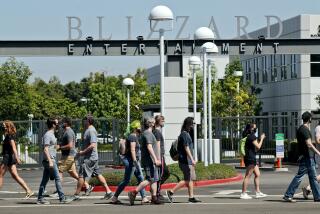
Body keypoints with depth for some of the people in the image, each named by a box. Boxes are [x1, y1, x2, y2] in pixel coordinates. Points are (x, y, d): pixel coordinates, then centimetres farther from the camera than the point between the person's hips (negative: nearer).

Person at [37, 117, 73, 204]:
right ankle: (62, 198, -4)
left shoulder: (51, 134, 17)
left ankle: (40, 199, 11)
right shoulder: (47, 135, -13)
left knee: (45, 180, 9)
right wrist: (50, 161, -24)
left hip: (51, 160, 10)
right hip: (49, 160, -10)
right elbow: (45, 149, -20)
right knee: (57, 179, -7)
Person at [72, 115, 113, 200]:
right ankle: (108, 191, 8)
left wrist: (82, 152, -20)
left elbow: (92, 145, -26)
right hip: (94, 157, 10)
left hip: (89, 158, -10)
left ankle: (76, 195, 2)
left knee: (81, 176, -4)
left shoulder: (91, 131, -17)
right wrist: (82, 151, 15)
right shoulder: (89, 130, 15)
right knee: (98, 174, 10)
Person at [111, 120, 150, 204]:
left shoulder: (135, 137, 16)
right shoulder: (133, 137, -14)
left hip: (135, 161, 10)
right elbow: (132, 150, -22)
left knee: (140, 179, 5)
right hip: (131, 160, -10)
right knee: (126, 180, -4)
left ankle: (144, 198, 5)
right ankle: (114, 198, 4)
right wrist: (135, 162, -26)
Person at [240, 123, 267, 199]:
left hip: (252, 158, 11)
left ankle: (258, 192, 13)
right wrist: (262, 139, -5)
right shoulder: (252, 137, -13)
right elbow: (258, 147, -16)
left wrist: (260, 139, 19)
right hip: (250, 158, -11)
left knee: (257, 174, 11)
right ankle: (243, 194, -6)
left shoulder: (250, 136, 18)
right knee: (248, 176, -8)